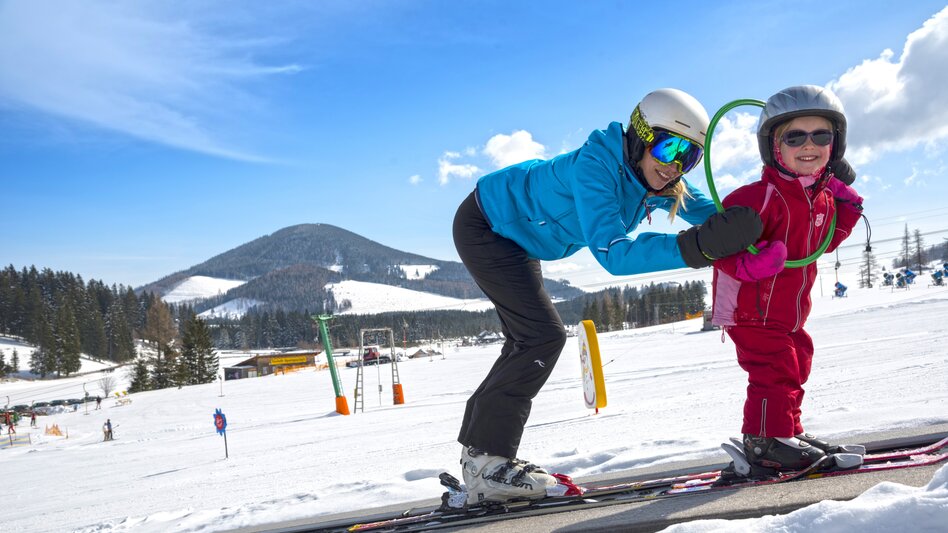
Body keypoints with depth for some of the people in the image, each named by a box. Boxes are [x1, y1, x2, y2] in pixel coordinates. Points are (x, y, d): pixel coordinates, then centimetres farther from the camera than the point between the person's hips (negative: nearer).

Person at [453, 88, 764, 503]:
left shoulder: (657, 181, -12)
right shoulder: (595, 168, -35)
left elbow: (713, 214, -8)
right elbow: (613, 254, -44)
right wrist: (696, 247, -54)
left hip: (515, 240, 9)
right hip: (482, 227, -9)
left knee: (527, 343, 14)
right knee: (543, 334, -17)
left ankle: (478, 448, 24)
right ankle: (487, 462, -12)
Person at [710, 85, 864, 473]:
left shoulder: (823, 197, 5)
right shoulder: (761, 196, -23)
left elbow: (822, 242, 20)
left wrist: (847, 207, 9)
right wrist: (749, 263, -41)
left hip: (789, 312, 9)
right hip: (752, 310, -9)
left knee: (795, 366, 18)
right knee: (775, 371, -10)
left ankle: (787, 433, 33)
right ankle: (765, 441, 3)